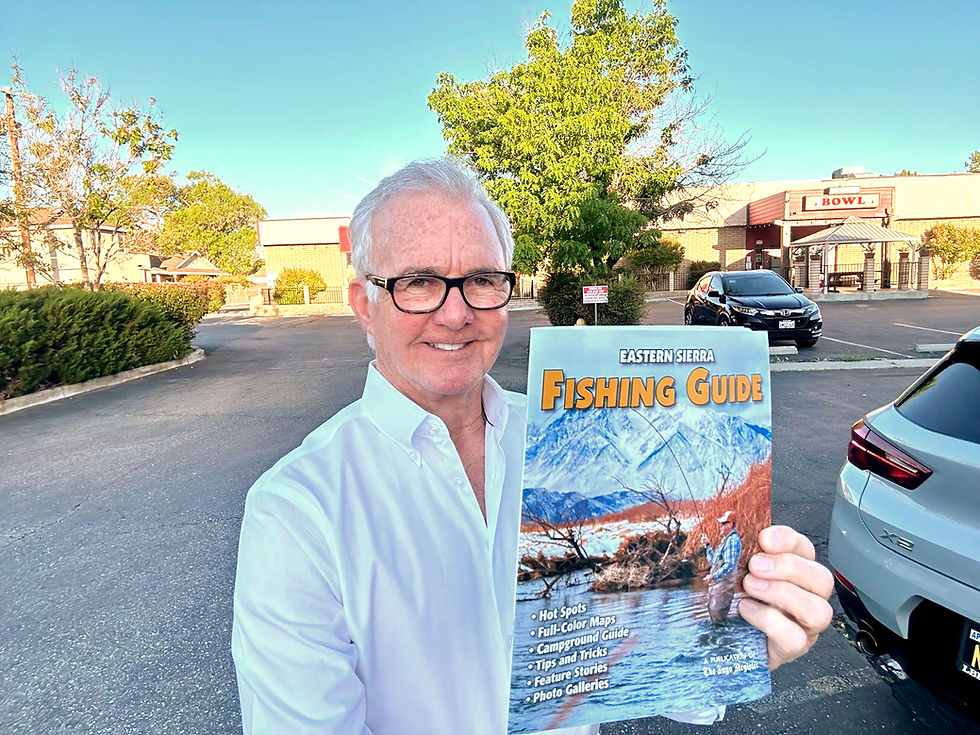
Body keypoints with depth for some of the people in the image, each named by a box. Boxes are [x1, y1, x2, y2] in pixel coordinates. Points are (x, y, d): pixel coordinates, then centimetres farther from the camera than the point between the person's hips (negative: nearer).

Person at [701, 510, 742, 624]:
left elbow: (729, 565, -24)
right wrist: (707, 545, 11)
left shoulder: (733, 540, -16)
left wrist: (713, 576, -26)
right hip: (716, 582, 10)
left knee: (718, 615, -6)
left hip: (724, 583, -10)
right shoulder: (725, 539, 16)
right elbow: (713, 561, 19)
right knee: (712, 610, 17)